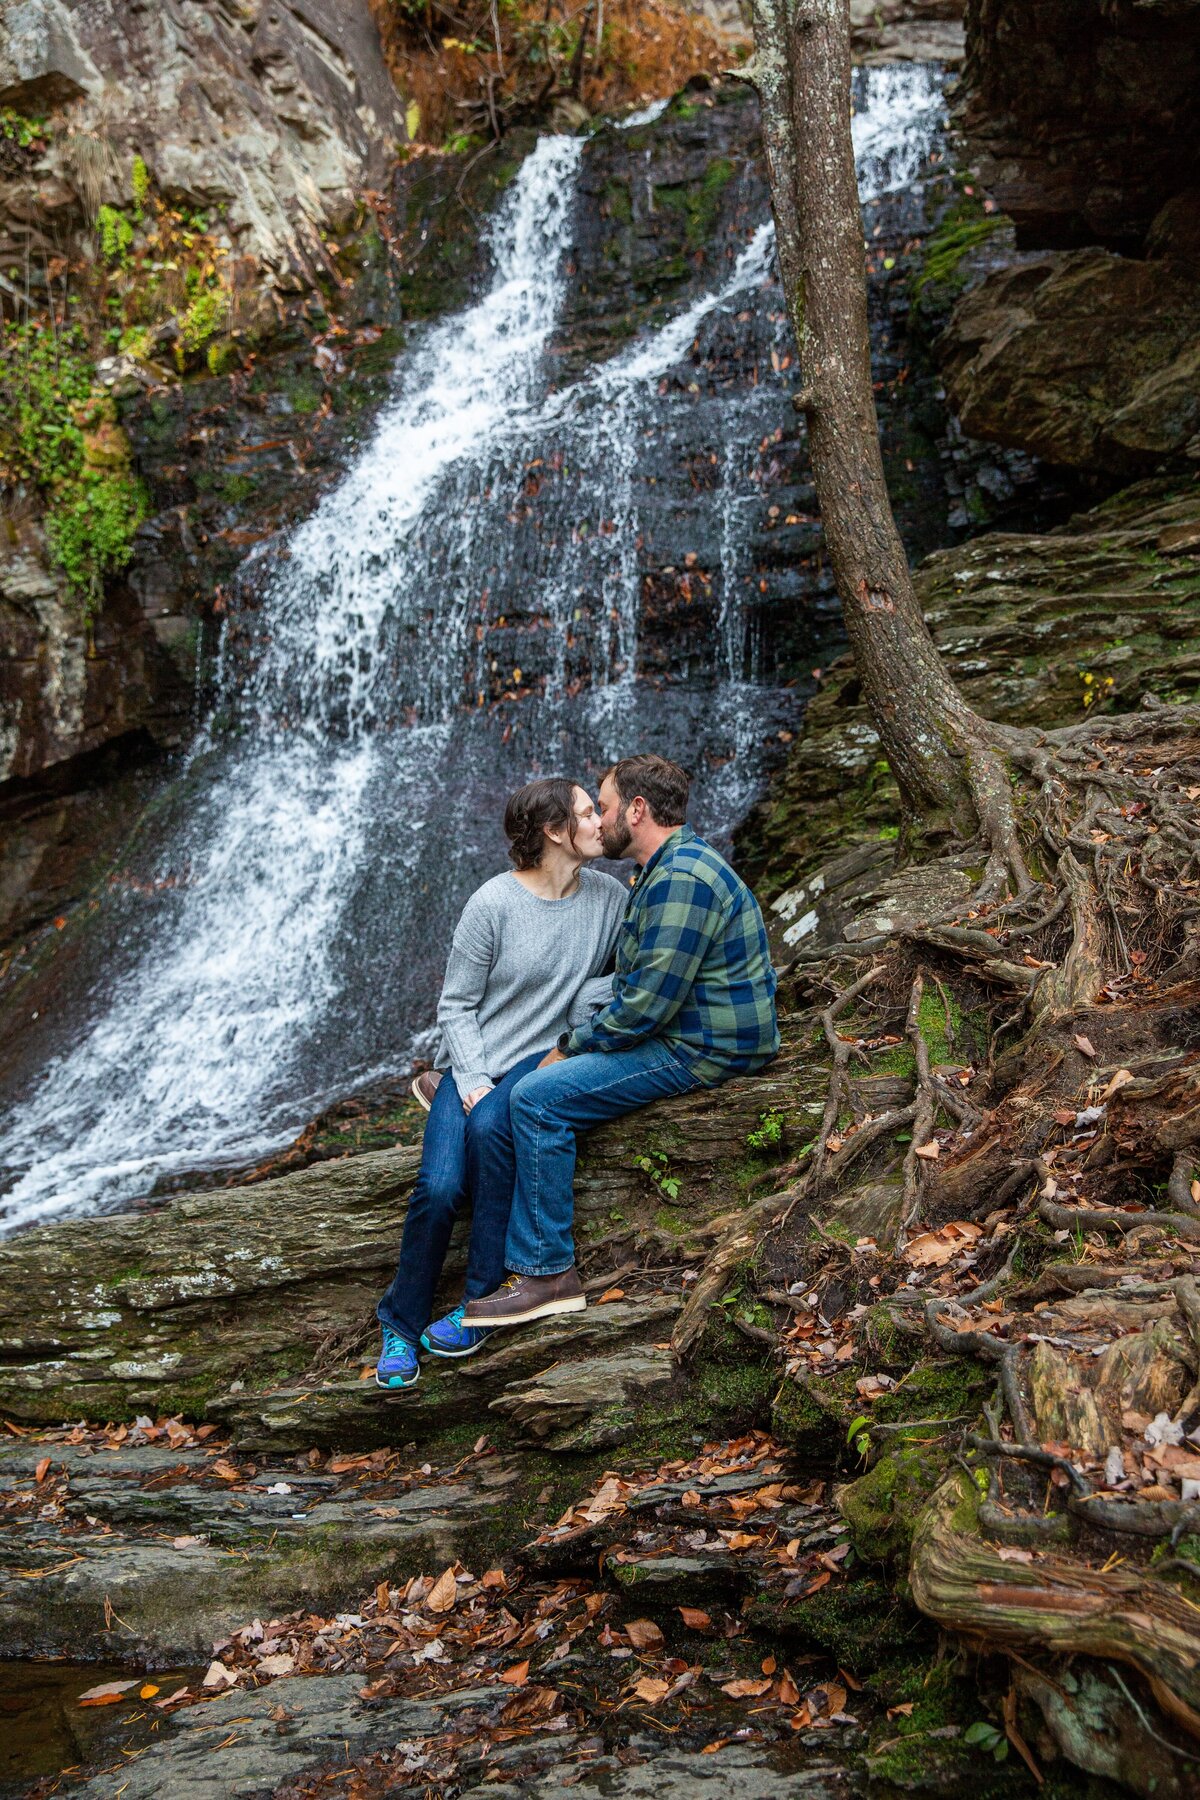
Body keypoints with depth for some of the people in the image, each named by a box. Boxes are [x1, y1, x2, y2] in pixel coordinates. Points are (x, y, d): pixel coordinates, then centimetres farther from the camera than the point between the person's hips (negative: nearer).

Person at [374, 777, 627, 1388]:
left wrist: (581, 998, -8)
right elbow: (456, 1004, -3)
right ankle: (401, 1325, 1)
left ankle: (481, 1303, -23)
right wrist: (471, 1079, -15)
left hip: (541, 1056, 1)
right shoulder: (493, 903, -9)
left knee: (490, 1125, -34)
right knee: (439, 1187, -23)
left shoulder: (609, 897, 1)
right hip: (475, 1058, -1)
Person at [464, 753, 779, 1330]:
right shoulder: (671, 866, 15)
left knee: (538, 1098, -18)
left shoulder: (680, 880, -22)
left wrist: (571, 1046, -12)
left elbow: (649, 1003, -25)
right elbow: (640, 984, 21)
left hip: (701, 1051, -11)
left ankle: (547, 1272, -12)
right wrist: (573, 1039, 12)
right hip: (680, 1031, 11)